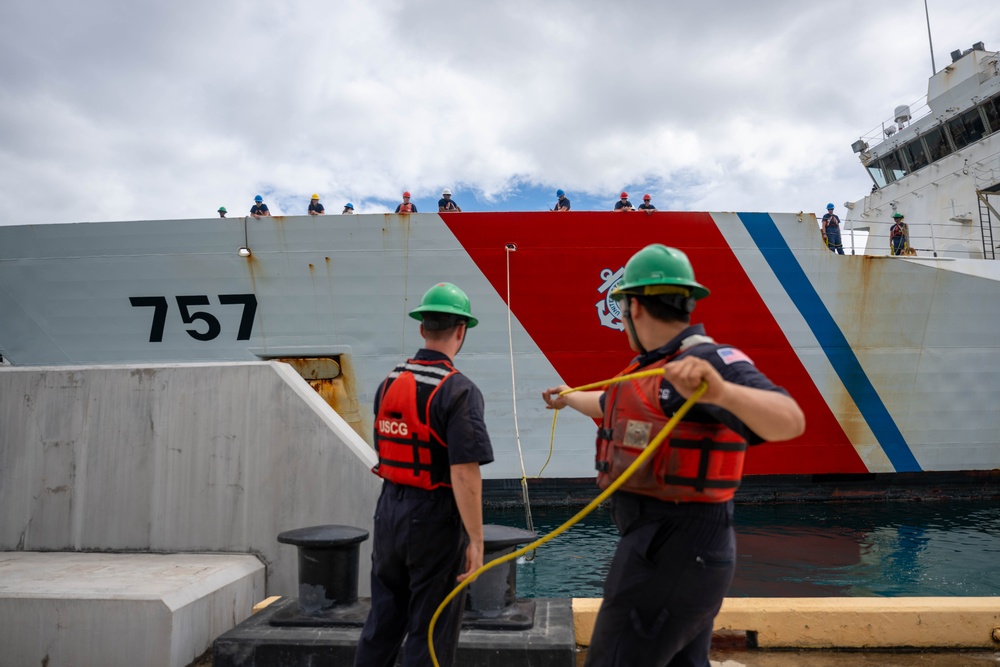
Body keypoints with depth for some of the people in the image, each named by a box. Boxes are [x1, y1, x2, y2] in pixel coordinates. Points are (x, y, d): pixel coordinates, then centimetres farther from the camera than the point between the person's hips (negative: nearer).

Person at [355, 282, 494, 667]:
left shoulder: (389, 383, 3)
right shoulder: (459, 391, -18)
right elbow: (464, 473, -22)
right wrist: (476, 540, -17)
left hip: (389, 510, 7)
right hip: (434, 518, -6)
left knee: (383, 618, 21)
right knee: (431, 628, 10)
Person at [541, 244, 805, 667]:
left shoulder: (709, 362, -17)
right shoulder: (653, 370, 11)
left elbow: (790, 421, -31)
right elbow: (611, 406, 32)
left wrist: (721, 391, -51)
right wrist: (568, 398, 50)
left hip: (672, 554, -9)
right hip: (667, 547, 9)